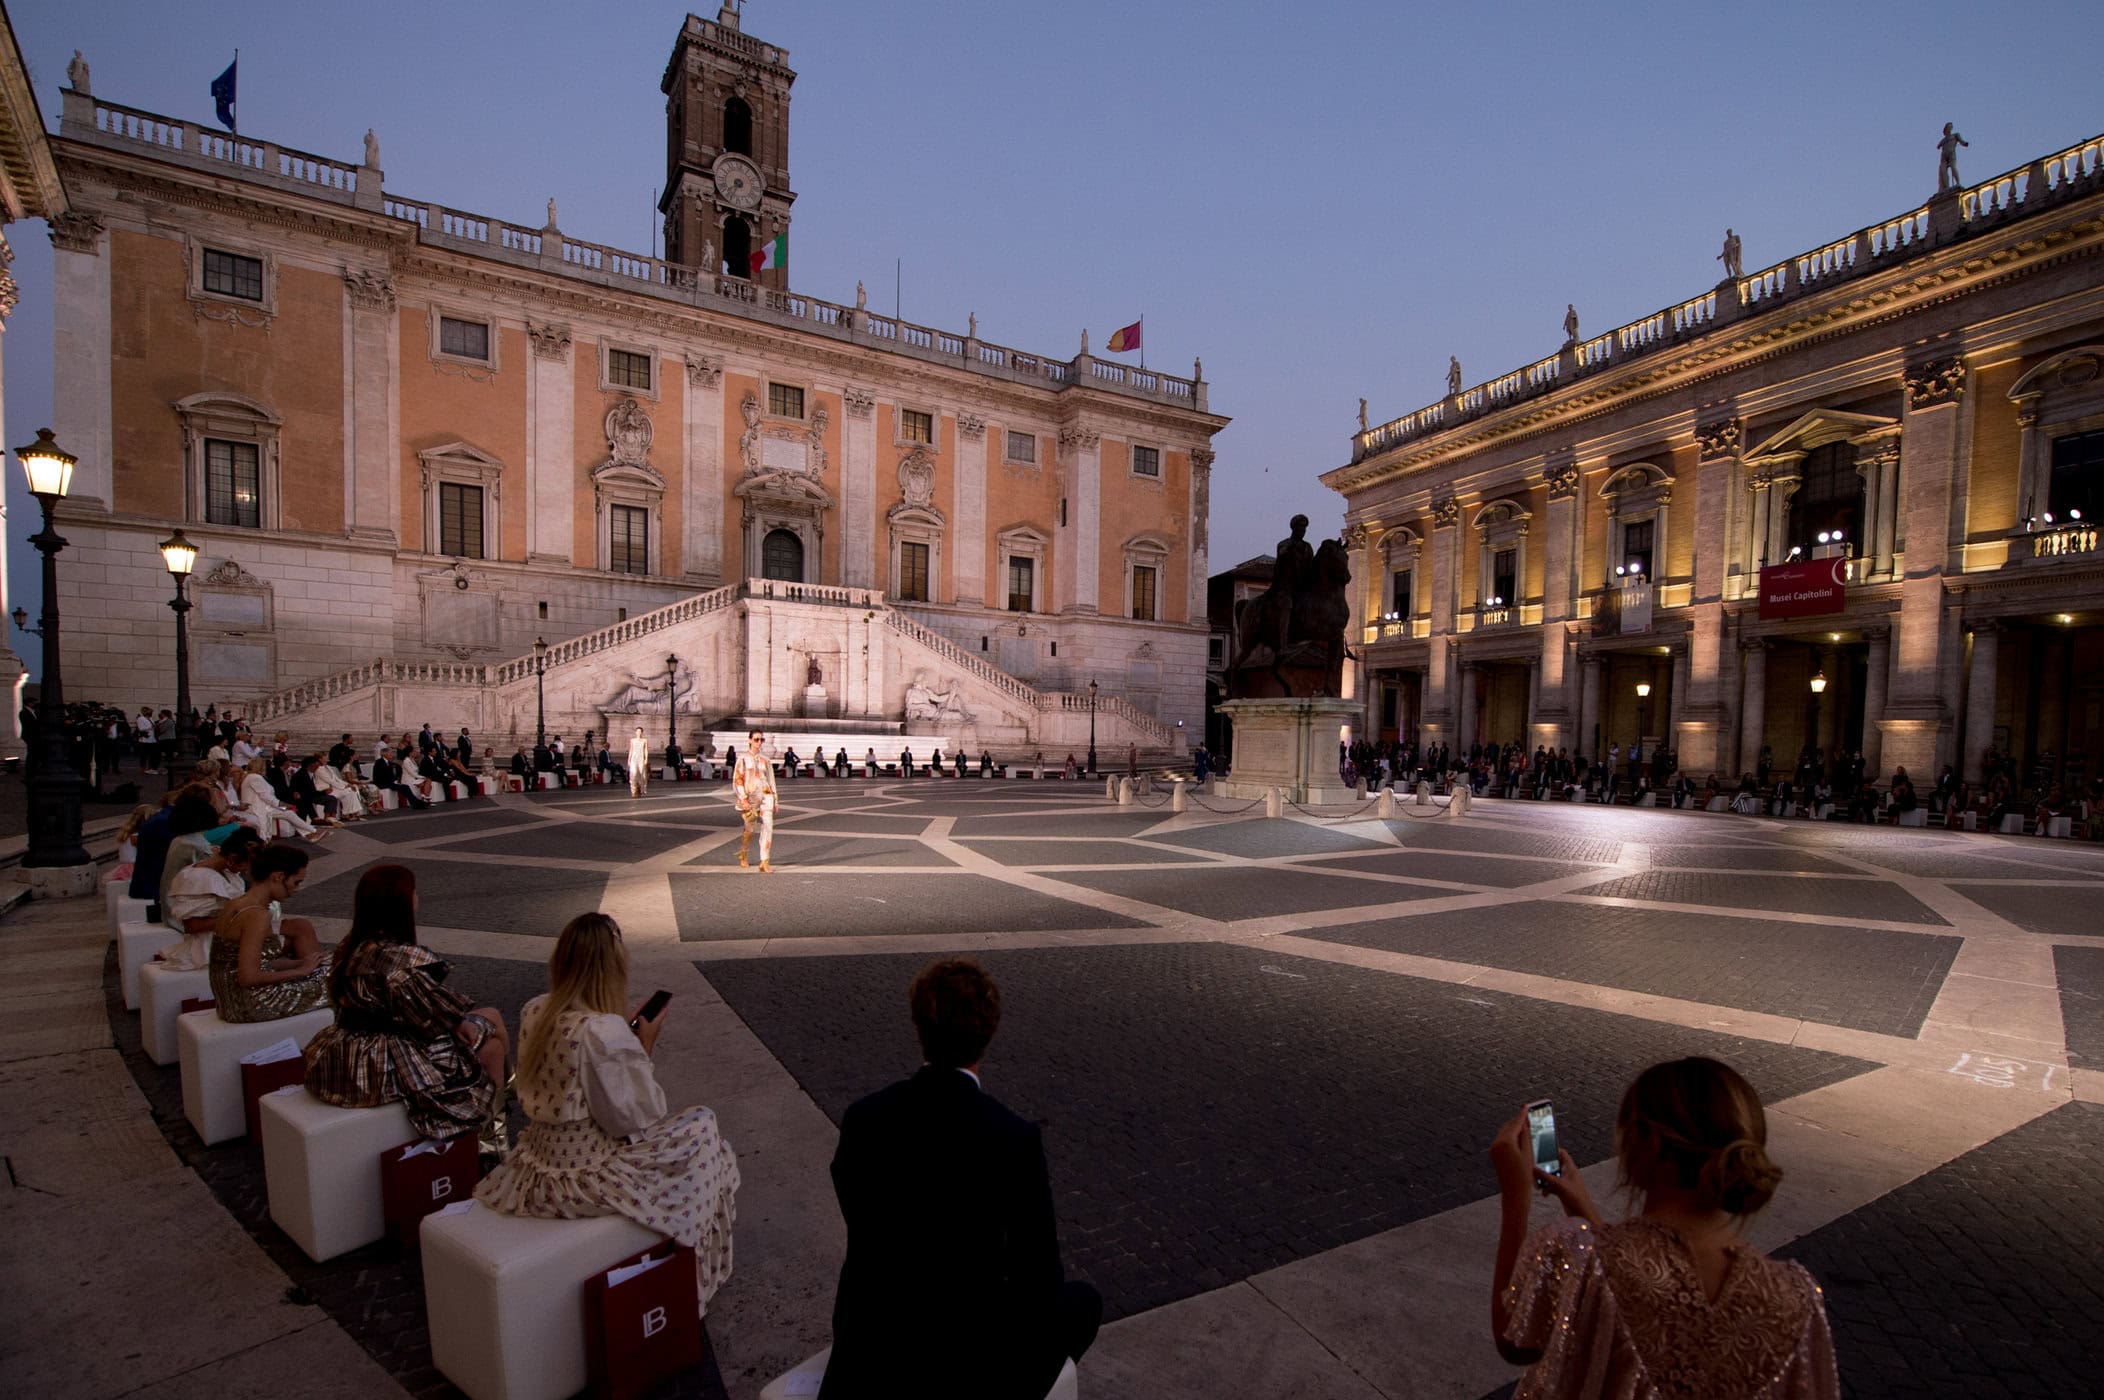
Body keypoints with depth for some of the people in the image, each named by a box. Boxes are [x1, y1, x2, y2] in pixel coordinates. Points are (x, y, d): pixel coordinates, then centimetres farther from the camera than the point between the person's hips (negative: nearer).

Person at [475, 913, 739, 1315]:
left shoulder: (533, 1012, -3)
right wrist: (644, 1048, -10)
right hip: (590, 1174, -8)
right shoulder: (606, 1032, -28)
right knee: (701, 1127, 10)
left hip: (538, 1161, 8)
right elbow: (636, 1119, -19)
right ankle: (693, 1275, 24)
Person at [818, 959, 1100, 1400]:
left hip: (870, 1330, 4)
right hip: (963, 1349, -4)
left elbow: (860, 1221, 4)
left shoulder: (861, 1117, -13)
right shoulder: (1015, 1138, -25)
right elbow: (1040, 1282, -13)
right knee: (1084, 1303, 21)